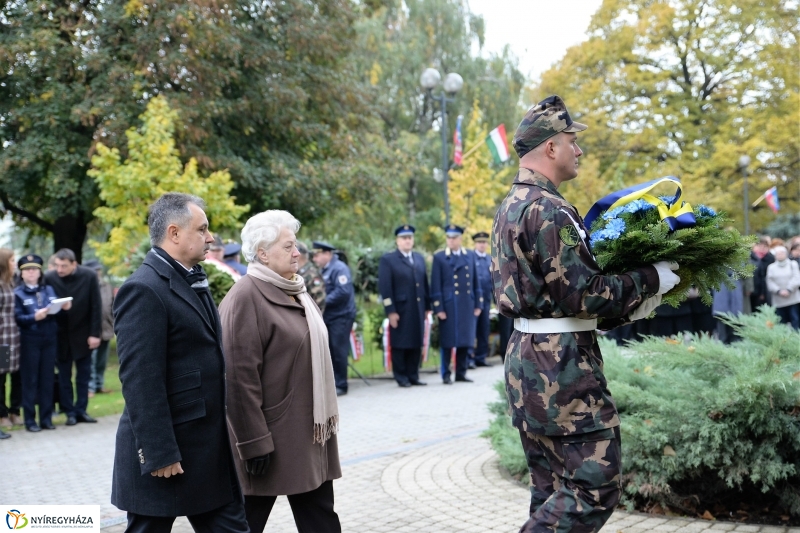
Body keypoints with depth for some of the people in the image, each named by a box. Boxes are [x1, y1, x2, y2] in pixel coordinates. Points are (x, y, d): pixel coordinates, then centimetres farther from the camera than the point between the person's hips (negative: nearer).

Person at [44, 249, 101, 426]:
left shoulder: (89, 276, -10)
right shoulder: (49, 278, -10)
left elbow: (96, 306, -6)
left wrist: (95, 334, -9)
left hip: (83, 334, 0)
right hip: (61, 335, 0)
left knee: (83, 375, 8)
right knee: (64, 376, 5)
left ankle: (81, 410, 17)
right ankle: (69, 412, 12)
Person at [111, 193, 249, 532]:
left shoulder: (191, 281, 12)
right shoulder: (144, 289, -17)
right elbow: (140, 381, -21)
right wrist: (159, 454, -21)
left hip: (210, 444, 9)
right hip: (165, 448, -8)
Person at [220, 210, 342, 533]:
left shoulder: (295, 290, 11)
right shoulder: (246, 297, -15)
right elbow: (241, 376, -19)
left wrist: (325, 418, 18)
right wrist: (254, 442, -20)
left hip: (307, 431, 8)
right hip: (269, 434, -8)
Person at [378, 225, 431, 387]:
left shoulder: (419, 258, 15)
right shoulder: (388, 260, -2)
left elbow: (425, 283, 15)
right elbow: (385, 288, -8)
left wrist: (427, 307, 10)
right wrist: (390, 311, -14)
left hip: (418, 310, 5)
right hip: (400, 310, -5)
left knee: (416, 344, 8)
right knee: (400, 345, 2)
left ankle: (413, 376, 16)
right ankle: (401, 377, 10)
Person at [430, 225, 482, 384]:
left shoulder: (470, 256, 11)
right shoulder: (439, 257, 0)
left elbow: (475, 282, 12)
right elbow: (435, 286, -3)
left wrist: (478, 304, 8)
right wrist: (438, 308, -9)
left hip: (467, 306, 4)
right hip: (448, 306, -4)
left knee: (465, 341, 7)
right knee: (448, 341, 0)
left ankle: (461, 373, 17)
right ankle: (446, 375, 8)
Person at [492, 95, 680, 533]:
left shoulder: (511, 206, 16)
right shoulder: (548, 211, -17)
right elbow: (582, 294, -19)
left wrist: (625, 310, 17)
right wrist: (650, 280, -7)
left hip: (526, 355, 11)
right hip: (560, 363, -11)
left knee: (553, 491, 16)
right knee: (596, 487, -4)